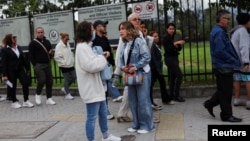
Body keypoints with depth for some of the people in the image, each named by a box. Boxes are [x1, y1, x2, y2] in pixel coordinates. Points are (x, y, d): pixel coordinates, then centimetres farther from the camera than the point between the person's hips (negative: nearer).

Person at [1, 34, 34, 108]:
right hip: (11, 71, -5)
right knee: (12, 86, 6)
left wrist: (27, 68, 12)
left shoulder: (18, 47, 9)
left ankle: (26, 101, 8)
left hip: (20, 69, 5)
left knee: (26, 83, -2)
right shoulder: (5, 50, -7)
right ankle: (14, 102, 22)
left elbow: (23, 58, 13)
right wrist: (4, 75, -14)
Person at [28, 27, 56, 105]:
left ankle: (49, 99, 13)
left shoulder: (47, 42, 14)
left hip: (47, 64, 5)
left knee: (49, 81, 3)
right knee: (41, 81, -15)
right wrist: (35, 65, -10)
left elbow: (51, 51, 24)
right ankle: (38, 95, 12)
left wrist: (51, 52, -1)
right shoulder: (33, 43, -2)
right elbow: (31, 55, -5)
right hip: (38, 65, -5)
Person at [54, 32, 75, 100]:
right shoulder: (59, 46, -16)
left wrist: (72, 60, 10)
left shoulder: (67, 44, 8)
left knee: (74, 77, 9)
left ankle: (64, 89, 28)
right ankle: (67, 94, 16)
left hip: (70, 65, 8)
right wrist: (64, 63, -17)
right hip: (64, 66, -8)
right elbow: (57, 57, -19)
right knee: (67, 80, 1)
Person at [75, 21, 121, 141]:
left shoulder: (86, 45, 16)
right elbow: (91, 66, -25)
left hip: (96, 86, 11)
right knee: (92, 117, -2)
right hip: (90, 87, -11)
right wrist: (103, 58, -10)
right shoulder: (82, 47, -17)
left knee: (103, 112, 21)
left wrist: (101, 56, 4)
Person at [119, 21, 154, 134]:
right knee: (132, 101, 12)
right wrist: (122, 67, -9)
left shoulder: (139, 41, -12)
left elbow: (146, 57, -18)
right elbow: (121, 59, 12)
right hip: (130, 75, 8)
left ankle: (147, 125, 11)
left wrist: (135, 67, -24)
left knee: (143, 100, -2)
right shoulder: (124, 44, 10)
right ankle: (136, 124, 25)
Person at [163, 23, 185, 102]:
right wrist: (174, 44, -27)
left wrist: (178, 45, -6)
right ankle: (176, 95, -8)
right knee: (179, 75, -12)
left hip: (174, 59, 9)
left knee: (173, 77, 9)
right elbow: (167, 49, -20)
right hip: (170, 59, -9)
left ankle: (171, 96, 14)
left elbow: (179, 48, 14)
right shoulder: (166, 38, -9)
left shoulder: (172, 38, 15)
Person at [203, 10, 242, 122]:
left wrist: (234, 60, 11)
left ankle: (210, 103, 27)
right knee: (226, 92, 1)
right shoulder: (219, 32, -17)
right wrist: (234, 62, -16)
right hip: (223, 67, -10)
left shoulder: (218, 31, 15)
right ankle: (226, 115, 11)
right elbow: (220, 51, -25)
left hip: (222, 66, 10)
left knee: (223, 90, 20)